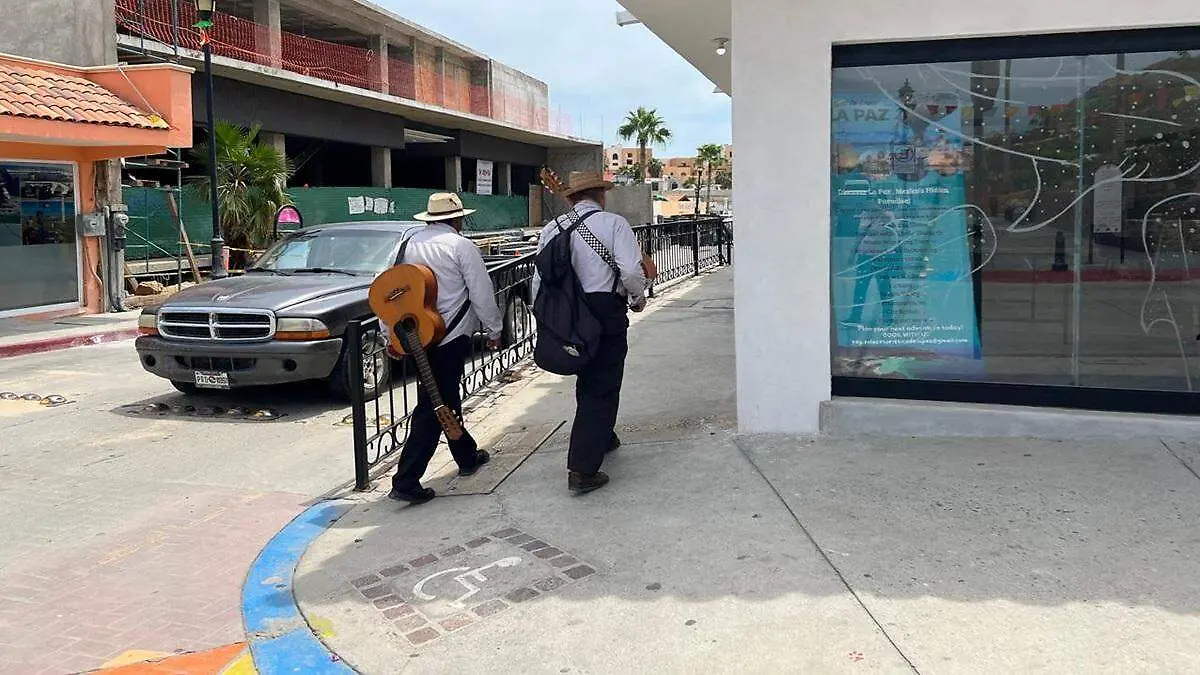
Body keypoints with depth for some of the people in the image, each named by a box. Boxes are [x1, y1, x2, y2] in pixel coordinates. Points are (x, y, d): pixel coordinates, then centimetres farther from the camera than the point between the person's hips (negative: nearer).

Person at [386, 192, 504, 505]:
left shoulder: (410, 244, 7)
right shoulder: (461, 246, -9)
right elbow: (482, 293, -8)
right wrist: (494, 329, 4)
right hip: (450, 336, -7)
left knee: (446, 397, 21)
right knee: (432, 408, -5)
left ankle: (467, 456, 38)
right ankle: (406, 482, -6)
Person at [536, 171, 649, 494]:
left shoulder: (552, 228, 6)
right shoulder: (614, 224, -7)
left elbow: (540, 279, 5)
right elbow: (632, 272, -16)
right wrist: (639, 298, 2)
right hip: (607, 311, -5)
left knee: (588, 379, 24)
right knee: (601, 387, 0)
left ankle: (601, 437, 44)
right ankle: (583, 470, -5)